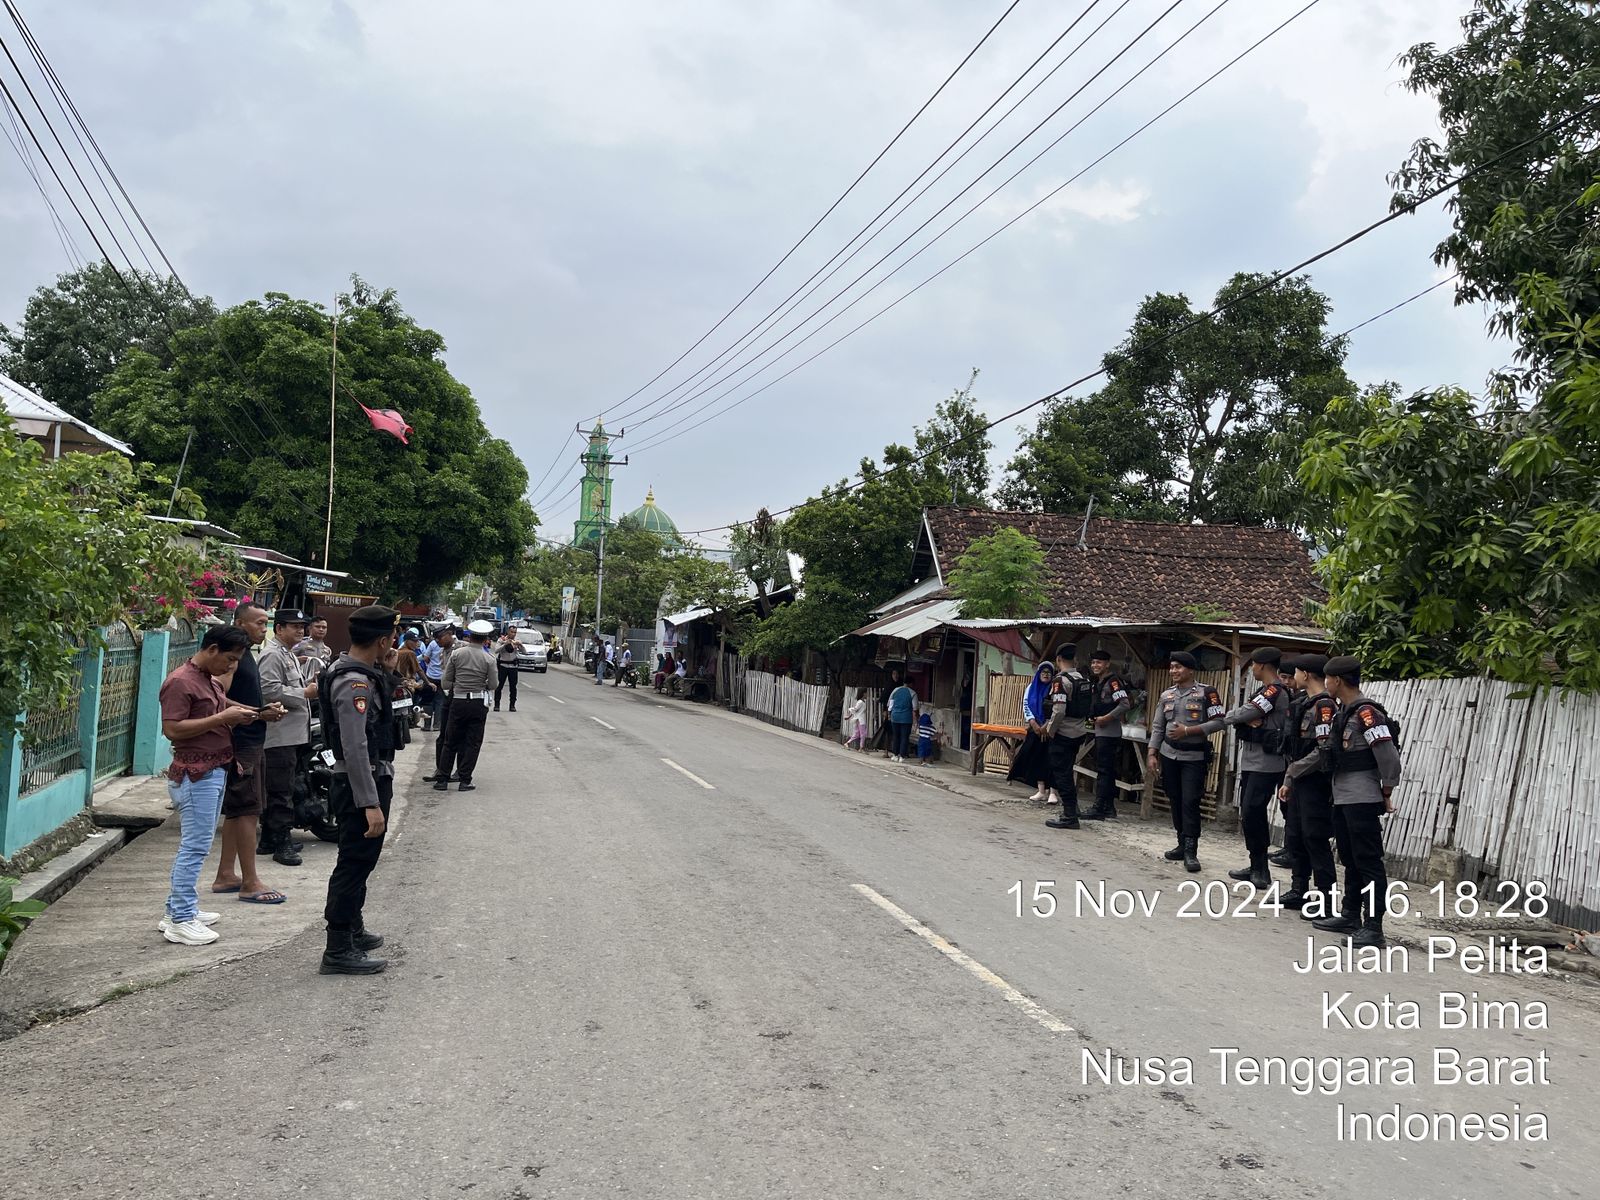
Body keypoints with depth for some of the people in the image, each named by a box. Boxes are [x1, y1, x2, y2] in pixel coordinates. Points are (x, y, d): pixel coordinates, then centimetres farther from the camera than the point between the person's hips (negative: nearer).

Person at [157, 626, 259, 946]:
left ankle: (178, 910, 24)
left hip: (215, 770, 10)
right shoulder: (180, 682, -15)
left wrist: (237, 716, 10)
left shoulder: (213, 680, 15)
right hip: (195, 773, -10)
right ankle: (180, 920, -2)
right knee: (195, 845, -7)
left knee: (193, 845, 15)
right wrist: (222, 718, -22)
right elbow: (171, 729, -22)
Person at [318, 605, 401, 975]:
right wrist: (371, 804, -28)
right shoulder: (355, 683, -22)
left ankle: (353, 931, 37)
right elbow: (355, 749, -28)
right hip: (361, 786, -11)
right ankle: (338, 952, 4)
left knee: (359, 861, 22)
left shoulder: (350, 671, 11)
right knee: (354, 864, -3)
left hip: (368, 781, 11)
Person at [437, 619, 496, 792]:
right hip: (479, 703, -2)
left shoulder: (457, 654, -2)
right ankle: (465, 781, 5)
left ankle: (442, 780, 12)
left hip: (458, 702, 2)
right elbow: (493, 685, -4)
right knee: (472, 743, 6)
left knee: (451, 742, 11)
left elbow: (446, 681, 1)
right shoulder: (489, 659, -8)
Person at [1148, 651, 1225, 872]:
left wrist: (1188, 731, -18)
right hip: (1169, 755, 5)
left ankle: (1191, 852, -7)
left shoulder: (1206, 692, -5)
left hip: (1194, 757, -5)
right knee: (1175, 801, 8)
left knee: (1190, 802, -10)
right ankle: (1182, 844, 18)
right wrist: (1152, 754, 4)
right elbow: (1157, 727, 11)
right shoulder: (1166, 696, 10)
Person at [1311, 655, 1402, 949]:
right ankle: (1350, 916, 27)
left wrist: (1386, 795, -10)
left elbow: (1389, 757, -18)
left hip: (1363, 801, -10)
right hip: (1342, 799, 10)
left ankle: (1373, 927, -2)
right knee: (1350, 861, 17)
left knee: (1369, 863, -5)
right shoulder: (1344, 712, 13)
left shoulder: (1366, 713, -17)